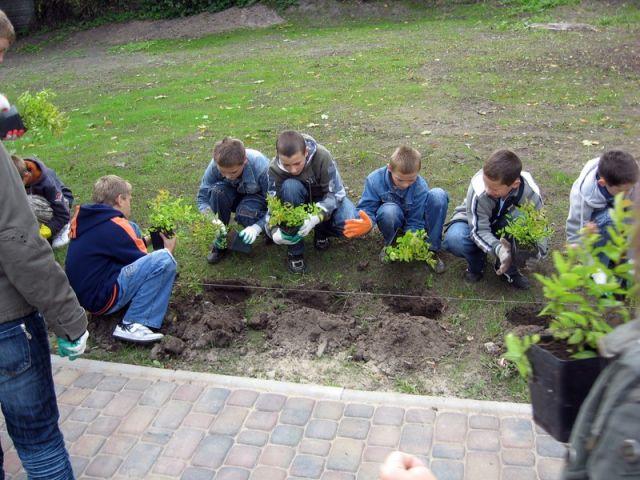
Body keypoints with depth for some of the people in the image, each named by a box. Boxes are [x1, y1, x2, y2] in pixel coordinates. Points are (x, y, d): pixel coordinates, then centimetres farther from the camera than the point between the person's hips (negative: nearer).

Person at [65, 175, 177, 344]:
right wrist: (168, 249, 10)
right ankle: (132, 325, -18)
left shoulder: (87, 219, 8)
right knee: (164, 260, -22)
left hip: (83, 290, 10)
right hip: (100, 299, -10)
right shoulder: (114, 226, -18)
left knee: (132, 228, 15)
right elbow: (144, 264, -7)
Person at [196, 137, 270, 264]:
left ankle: (266, 229, -2)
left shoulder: (262, 167, -36)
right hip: (235, 195, 3)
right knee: (217, 191, -31)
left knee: (244, 213, -37)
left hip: (258, 197, -3)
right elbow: (203, 196, -18)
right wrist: (211, 220, -36)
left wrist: (257, 227, -42)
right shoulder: (216, 165, -27)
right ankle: (222, 240, -13)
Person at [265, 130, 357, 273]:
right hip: (300, 201, 1)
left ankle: (321, 230, 5)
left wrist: (316, 217, -44)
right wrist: (274, 231, -42)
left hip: (326, 198, -1)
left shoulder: (322, 156, -32)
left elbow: (336, 193, -28)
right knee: (290, 186, -35)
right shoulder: (275, 169, -26)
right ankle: (294, 249, -22)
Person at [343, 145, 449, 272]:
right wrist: (367, 222, -50)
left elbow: (415, 221, -21)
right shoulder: (374, 180, -26)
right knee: (389, 210, -41)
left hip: (413, 219, 2)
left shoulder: (420, 186, -25)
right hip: (391, 219, -1)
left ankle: (432, 249, -16)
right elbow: (366, 209, -24)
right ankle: (390, 244, -7)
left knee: (438, 195, -27)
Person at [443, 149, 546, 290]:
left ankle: (508, 267, -9)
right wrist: (499, 249, -51)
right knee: (454, 239, -36)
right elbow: (479, 231, -31)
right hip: (475, 222, -2)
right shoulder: (478, 191, -37)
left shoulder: (530, 192, -28)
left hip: (504, 225, 2)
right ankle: (476, 262, -1)